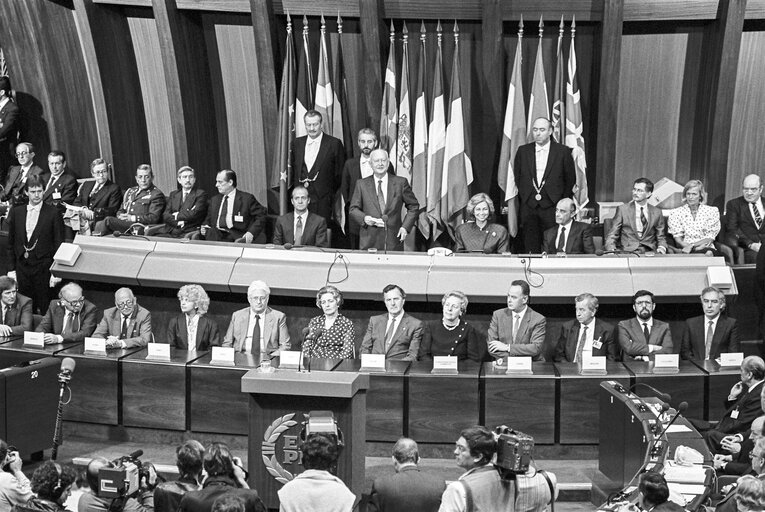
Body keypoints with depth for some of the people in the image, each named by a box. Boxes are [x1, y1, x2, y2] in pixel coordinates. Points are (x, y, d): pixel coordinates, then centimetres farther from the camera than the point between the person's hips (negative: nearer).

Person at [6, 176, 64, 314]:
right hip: (22, 266, 3)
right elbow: (11, 244, 12)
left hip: (43, 268, -3)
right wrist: (11, 269, 6)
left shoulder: (53, 213, -3)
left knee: (43, 308, -1)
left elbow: (59, 245, -2)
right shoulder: (16, 212, 7)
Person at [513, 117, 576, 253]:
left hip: (552, 207, -2)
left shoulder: (563, 152, 2)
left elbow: (570, 180, 6)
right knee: (531, 246, 2)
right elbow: (517, 178, 14)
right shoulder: (523, 151, 9)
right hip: (528, 206, 2)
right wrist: (523, 198, 8)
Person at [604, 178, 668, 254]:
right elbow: (611, 236, 4)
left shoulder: (657, 212, 11)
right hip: (627, 252, 0)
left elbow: (661, 238, 15)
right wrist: (611, 250, -17)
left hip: (649, 252, 1)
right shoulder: (623, 209, 6)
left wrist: (661, 249, -8)